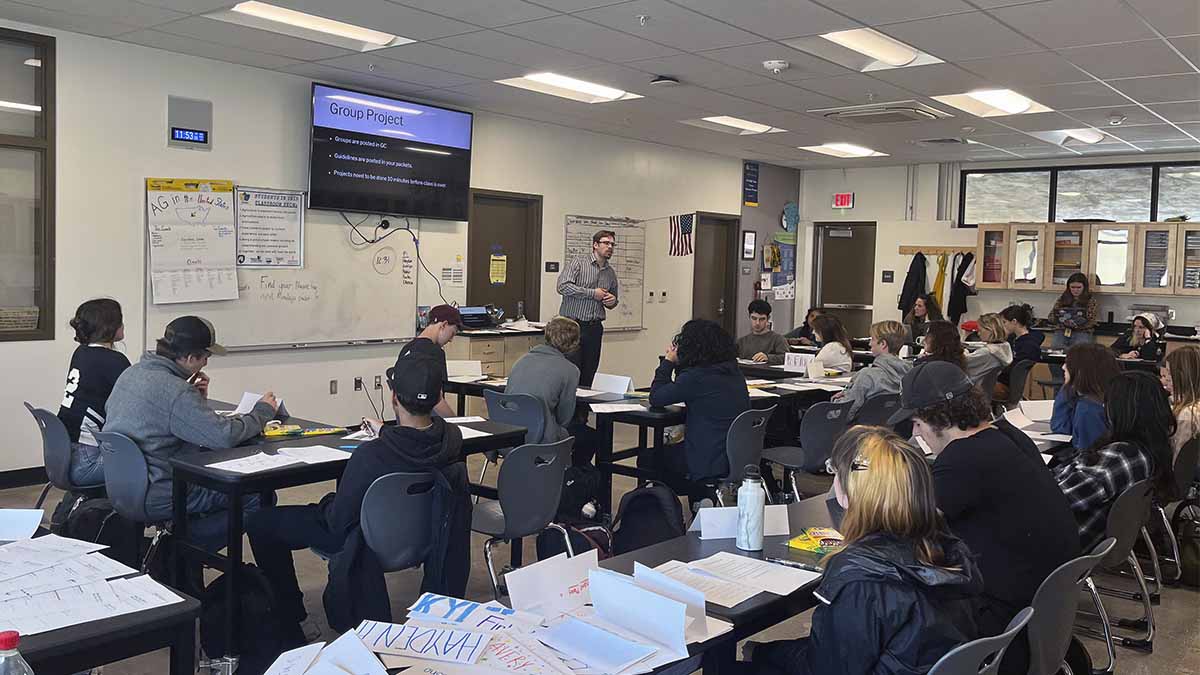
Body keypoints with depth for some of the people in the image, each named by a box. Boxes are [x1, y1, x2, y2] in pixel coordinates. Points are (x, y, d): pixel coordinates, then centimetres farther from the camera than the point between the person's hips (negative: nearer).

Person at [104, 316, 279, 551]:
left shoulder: (131, 373, 7)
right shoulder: (174, 391, -22)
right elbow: (225, 435, -26)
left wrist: (197, 399, 6)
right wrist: (262, 412, -9)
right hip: (154, 499, -10)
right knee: (258, 497, -9)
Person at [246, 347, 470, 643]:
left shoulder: (371, 455, -35)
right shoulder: (452, 439, -20)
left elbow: (338, 521, -21)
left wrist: (327, 502, 0)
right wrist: (387, 433, 16)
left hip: (371, 541, -6)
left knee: (260, 522, 8)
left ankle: (289, 628, 18)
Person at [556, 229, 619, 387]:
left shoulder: (611, 273, 15)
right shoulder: (578, 262, -3)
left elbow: (614, 297, 29)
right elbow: (563, 286, -17)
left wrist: (613, 301, 4)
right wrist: (593, 293, -14)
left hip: (594, 327, 6)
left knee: (588, 377, 5)